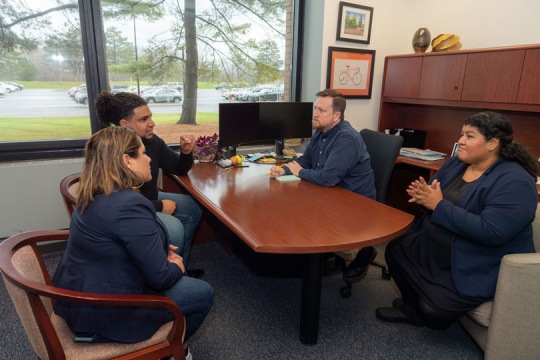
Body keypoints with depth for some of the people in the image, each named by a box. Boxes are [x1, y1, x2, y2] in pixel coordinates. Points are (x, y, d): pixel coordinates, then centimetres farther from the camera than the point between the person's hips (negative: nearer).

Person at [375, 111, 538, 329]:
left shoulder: (514, 182, -21)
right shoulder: (456, 163, 3)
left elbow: (491, 233, -31)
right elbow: (434, 200, 7)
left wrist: (439, 205, -30)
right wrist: (424, 195, -20)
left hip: (481, 268, -8)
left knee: (434, 311, -19)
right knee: (395, 250, 9)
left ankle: (420, 312, 19)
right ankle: (413, 304, 25)